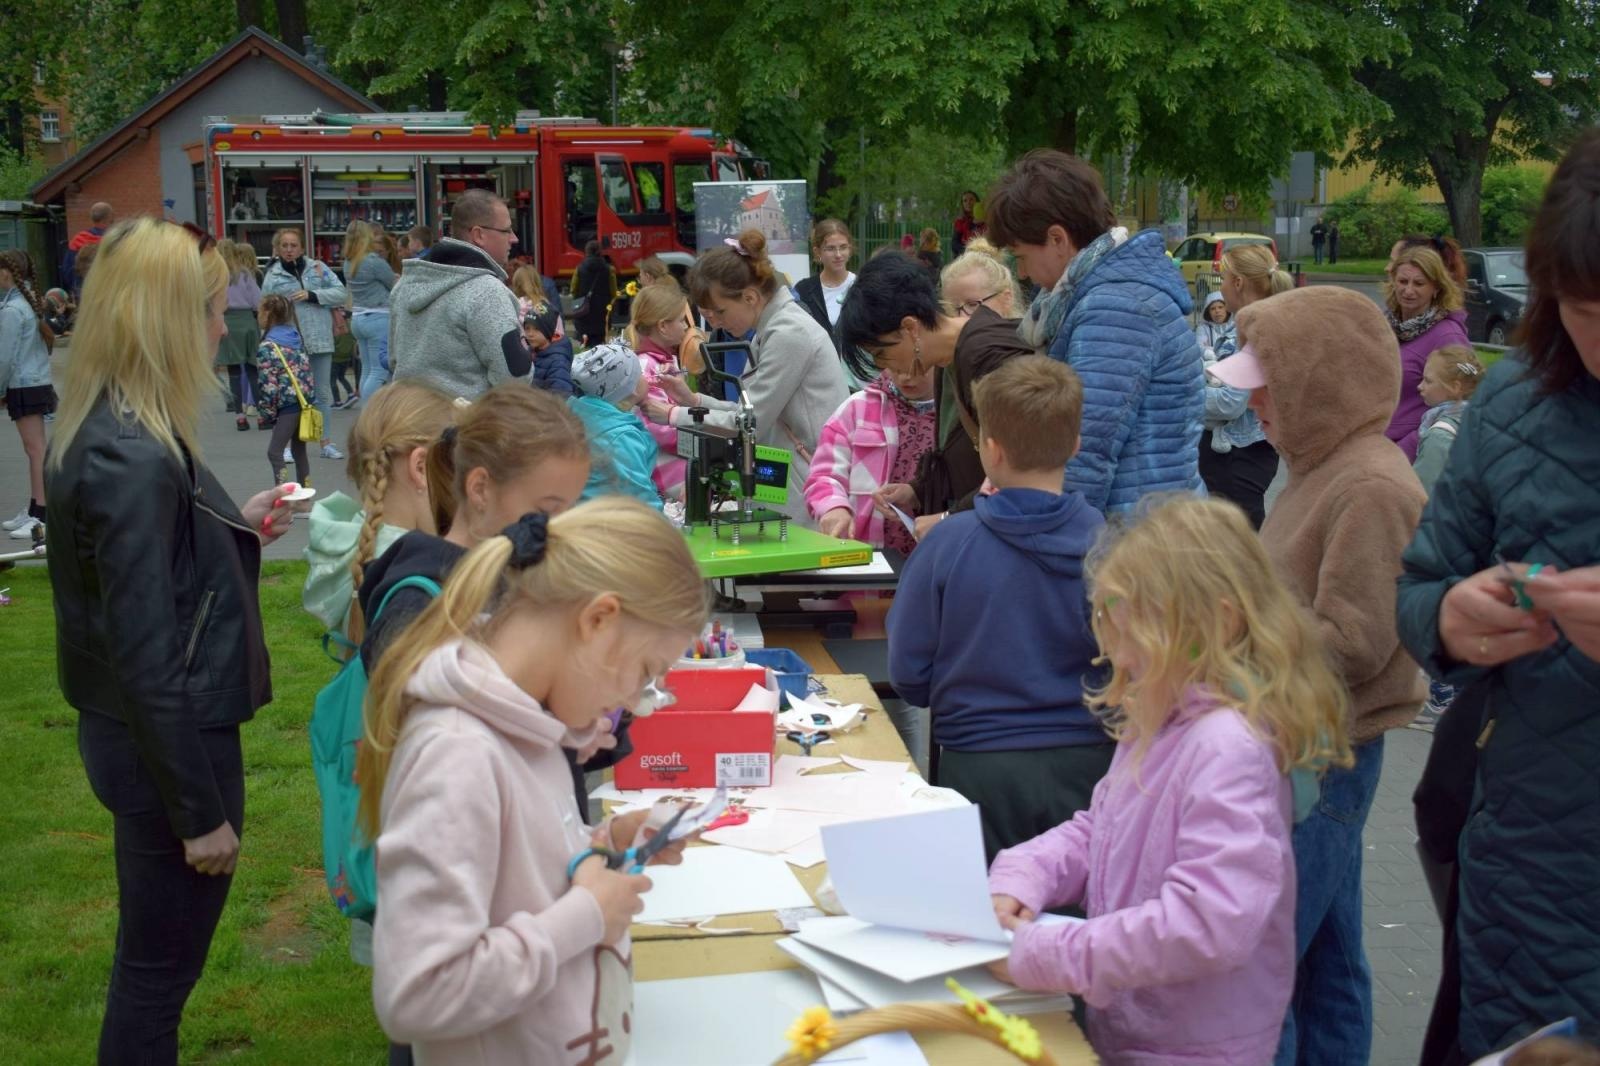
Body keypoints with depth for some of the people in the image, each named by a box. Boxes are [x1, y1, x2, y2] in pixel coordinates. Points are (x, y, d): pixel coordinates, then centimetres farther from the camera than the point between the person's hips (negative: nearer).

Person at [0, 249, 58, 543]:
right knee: (34, 449, 12)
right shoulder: (30, 302, 13)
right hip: (39, 382, 9)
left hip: (24, 386, -9)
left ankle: (42, 517, -10)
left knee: (36, 450, -10)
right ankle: (33, 512, 18)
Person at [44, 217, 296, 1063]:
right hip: (169, 743, -9)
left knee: (153, 957, 24)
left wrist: (235, 529, 15)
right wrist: (201, 810, -18)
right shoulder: (134, 461, -26)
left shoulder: (108, 432, 3)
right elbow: (148, 661, -24)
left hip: (135, 731, 9)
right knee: (161, 965, 8)